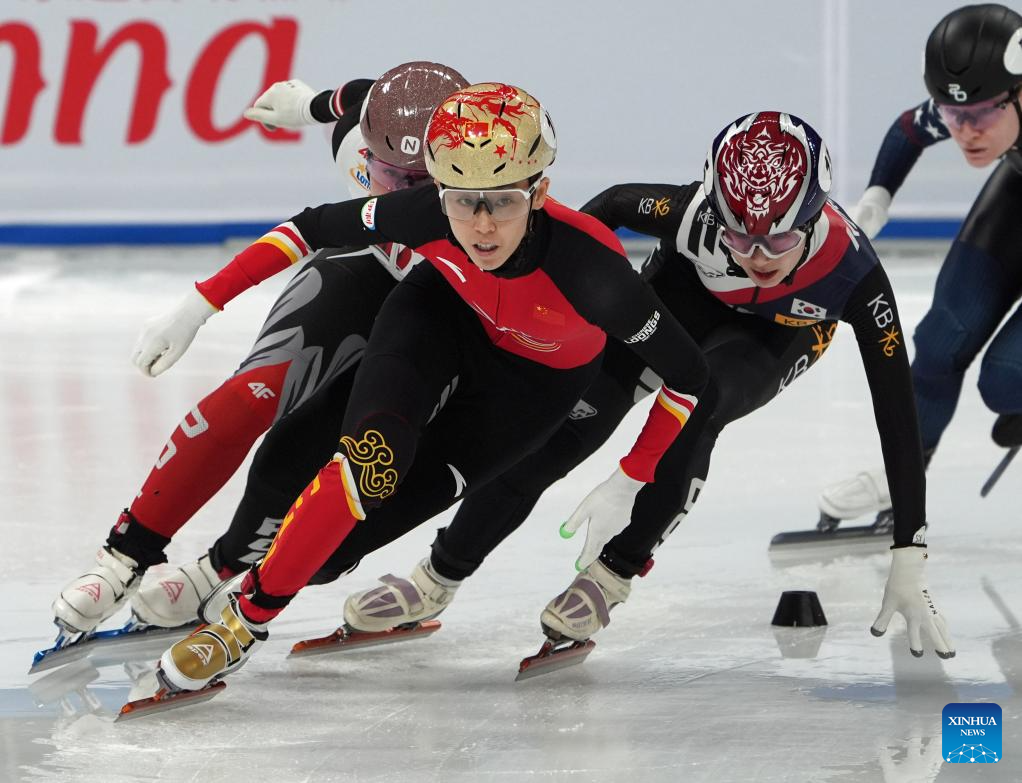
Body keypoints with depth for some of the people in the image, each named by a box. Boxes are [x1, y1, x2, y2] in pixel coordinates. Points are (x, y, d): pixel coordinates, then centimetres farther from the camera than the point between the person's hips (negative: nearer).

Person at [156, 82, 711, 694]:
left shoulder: (590, 266, -40)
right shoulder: (431, 217, -34)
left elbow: (688, 374, -27)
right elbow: (315, 227, -17)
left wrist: (629, 484, -20)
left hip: (540, 375, -1)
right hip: (447, 314, 1)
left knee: (397, 501, -15)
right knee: (374, 458, -24)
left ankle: (257, 599, 3)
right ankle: (246, 612, -11)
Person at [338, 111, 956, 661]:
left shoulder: (853, 273, -40)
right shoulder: (693, 214, -38)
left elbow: (897, 413, -35)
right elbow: (613, 205, -13)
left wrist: (909, 562, -36)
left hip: (778, 338, -1)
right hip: (686, 293, 2)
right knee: (568, 422, -12)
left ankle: (615, 573, -14)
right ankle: (438, 579, 3)